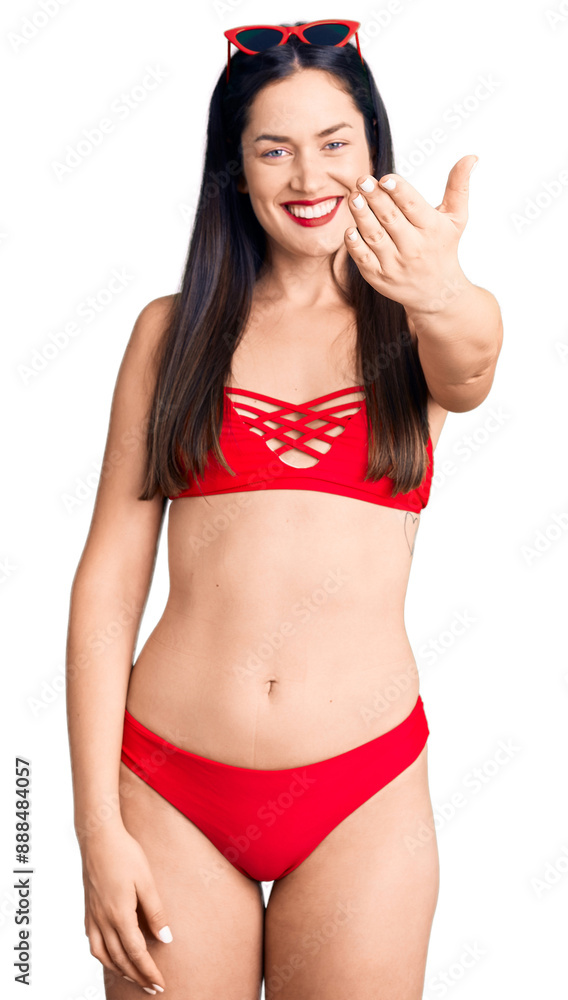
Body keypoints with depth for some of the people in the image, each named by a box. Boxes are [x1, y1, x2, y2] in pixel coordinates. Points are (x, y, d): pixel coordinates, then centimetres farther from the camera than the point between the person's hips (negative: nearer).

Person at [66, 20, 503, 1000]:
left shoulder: (417, 329, 4)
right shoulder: (173, 329, 3)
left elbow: (470, 367, -21)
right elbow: (108, 579, -1)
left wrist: (439, 292, -45)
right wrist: (98, 827, -5)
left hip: (362, 792, 0)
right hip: (171, 788, 0)